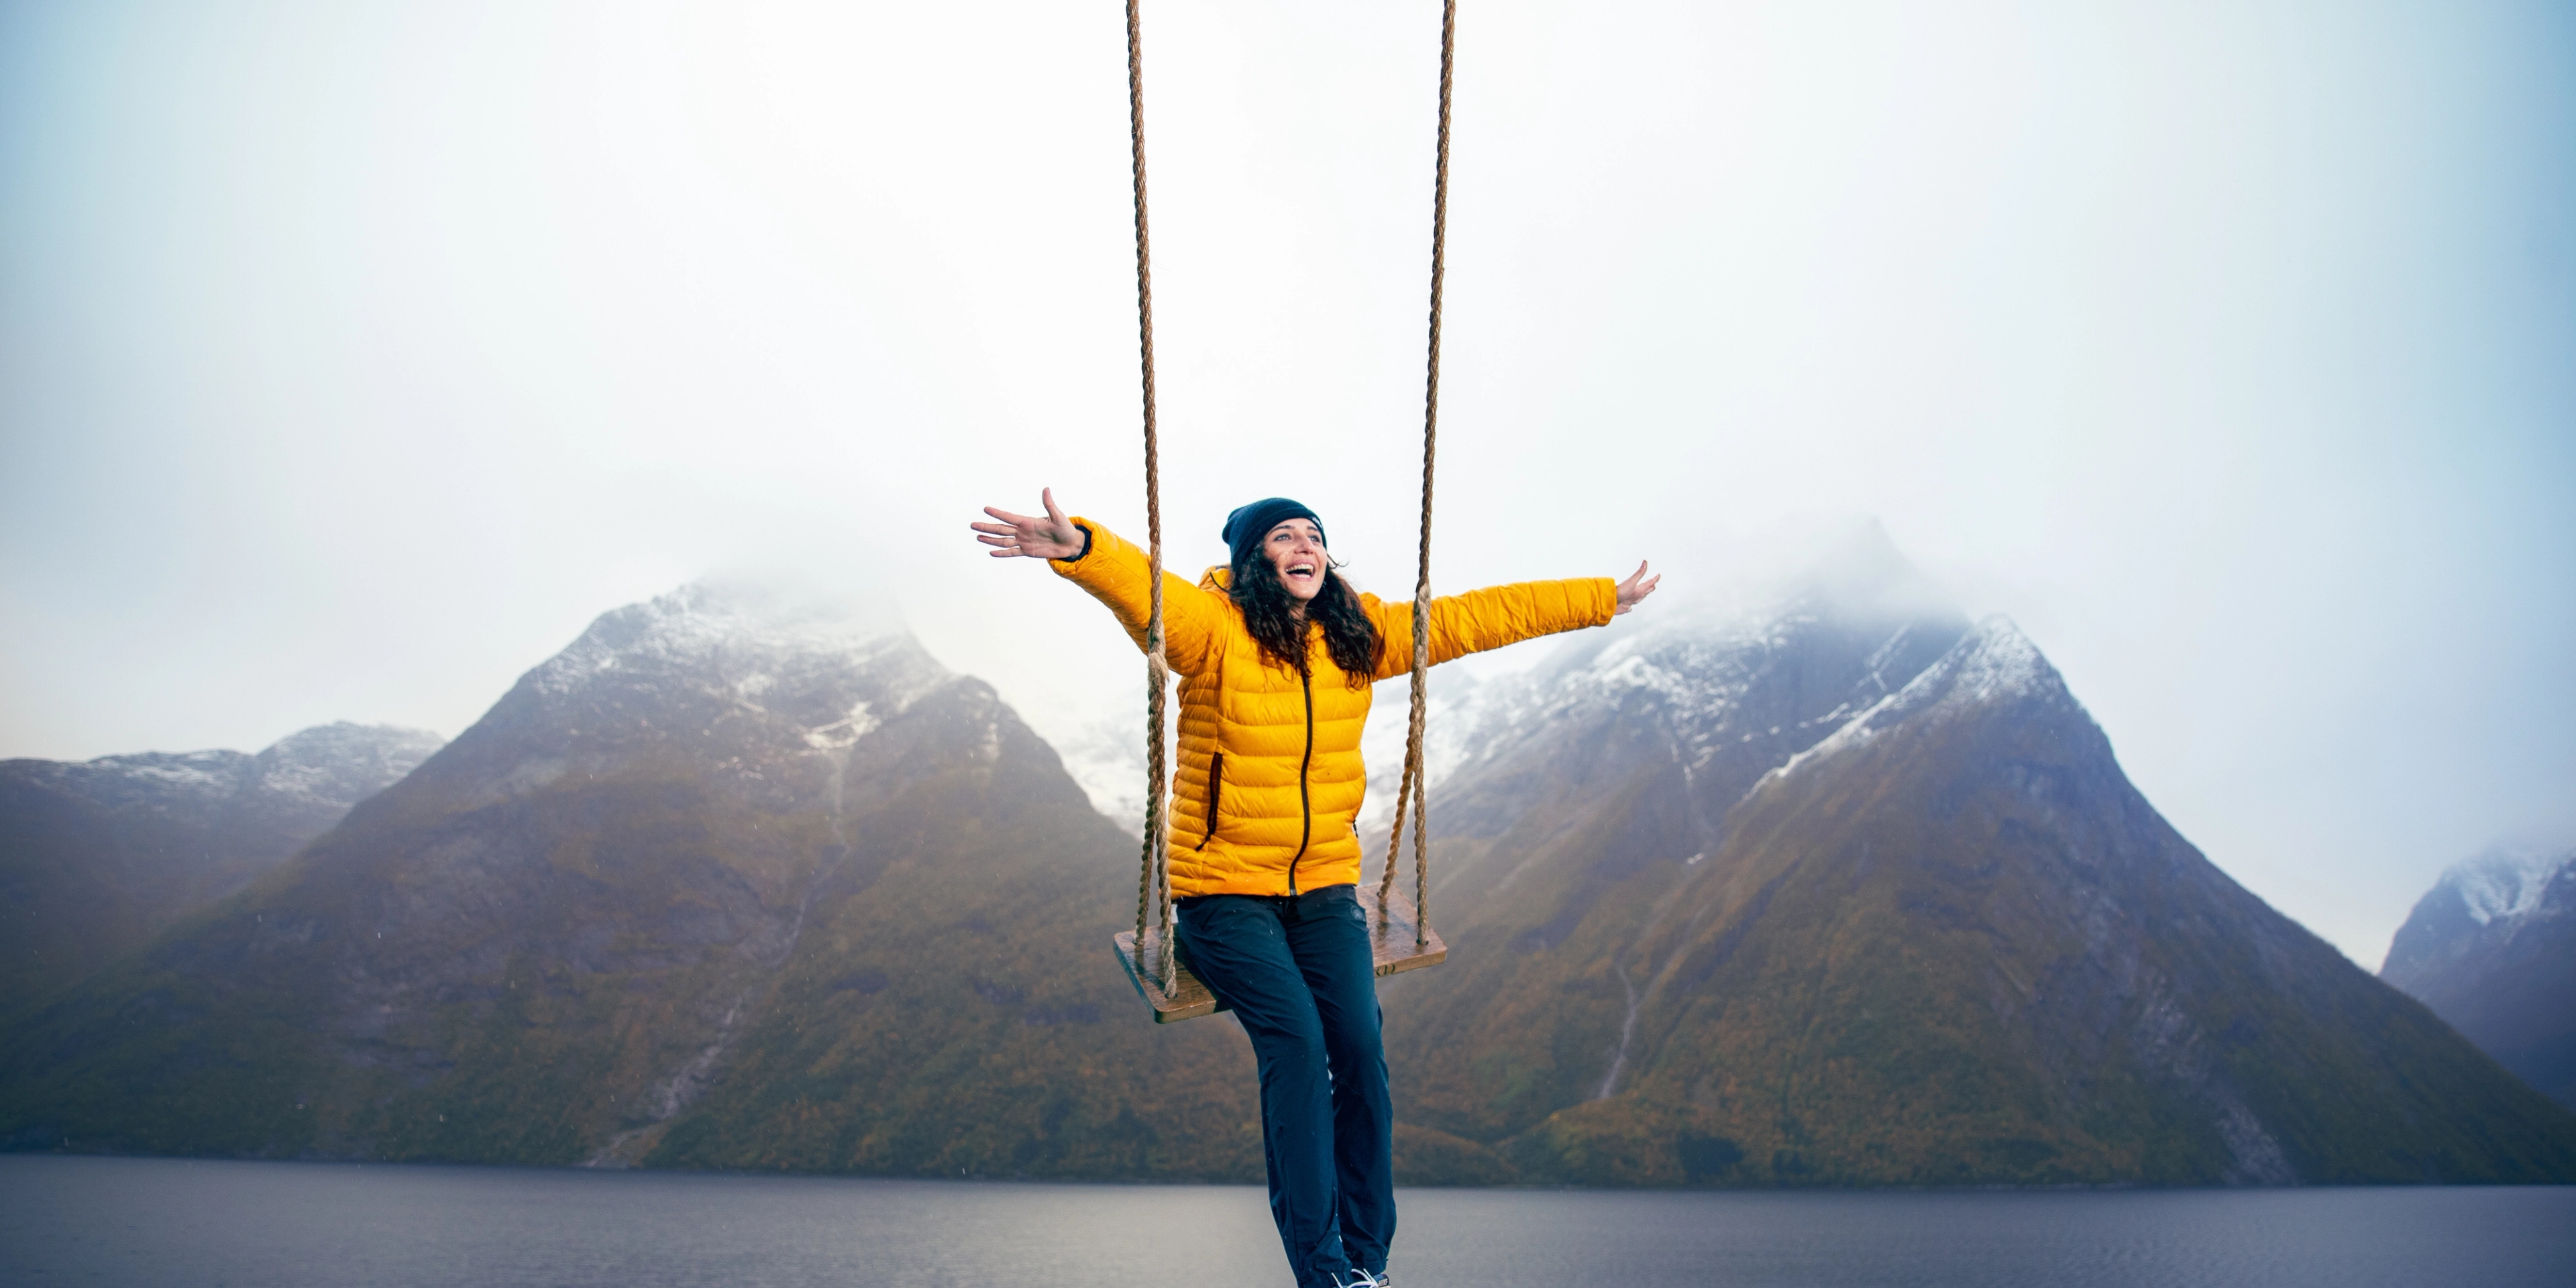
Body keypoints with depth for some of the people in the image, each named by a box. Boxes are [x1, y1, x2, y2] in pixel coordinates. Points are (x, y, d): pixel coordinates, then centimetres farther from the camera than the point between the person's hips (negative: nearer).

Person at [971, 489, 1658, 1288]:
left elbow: (1475, 618, 9)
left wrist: (1603, 599, 13)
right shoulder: (1212, 626, -10)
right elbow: (1139, 586, -31)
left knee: (1359, 1045, -13)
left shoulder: (1361, 637, 4)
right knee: (1295, 1038, -21)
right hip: (1223, 892, -4)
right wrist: (1078, 547, -53)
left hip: (1324, 889, 4)